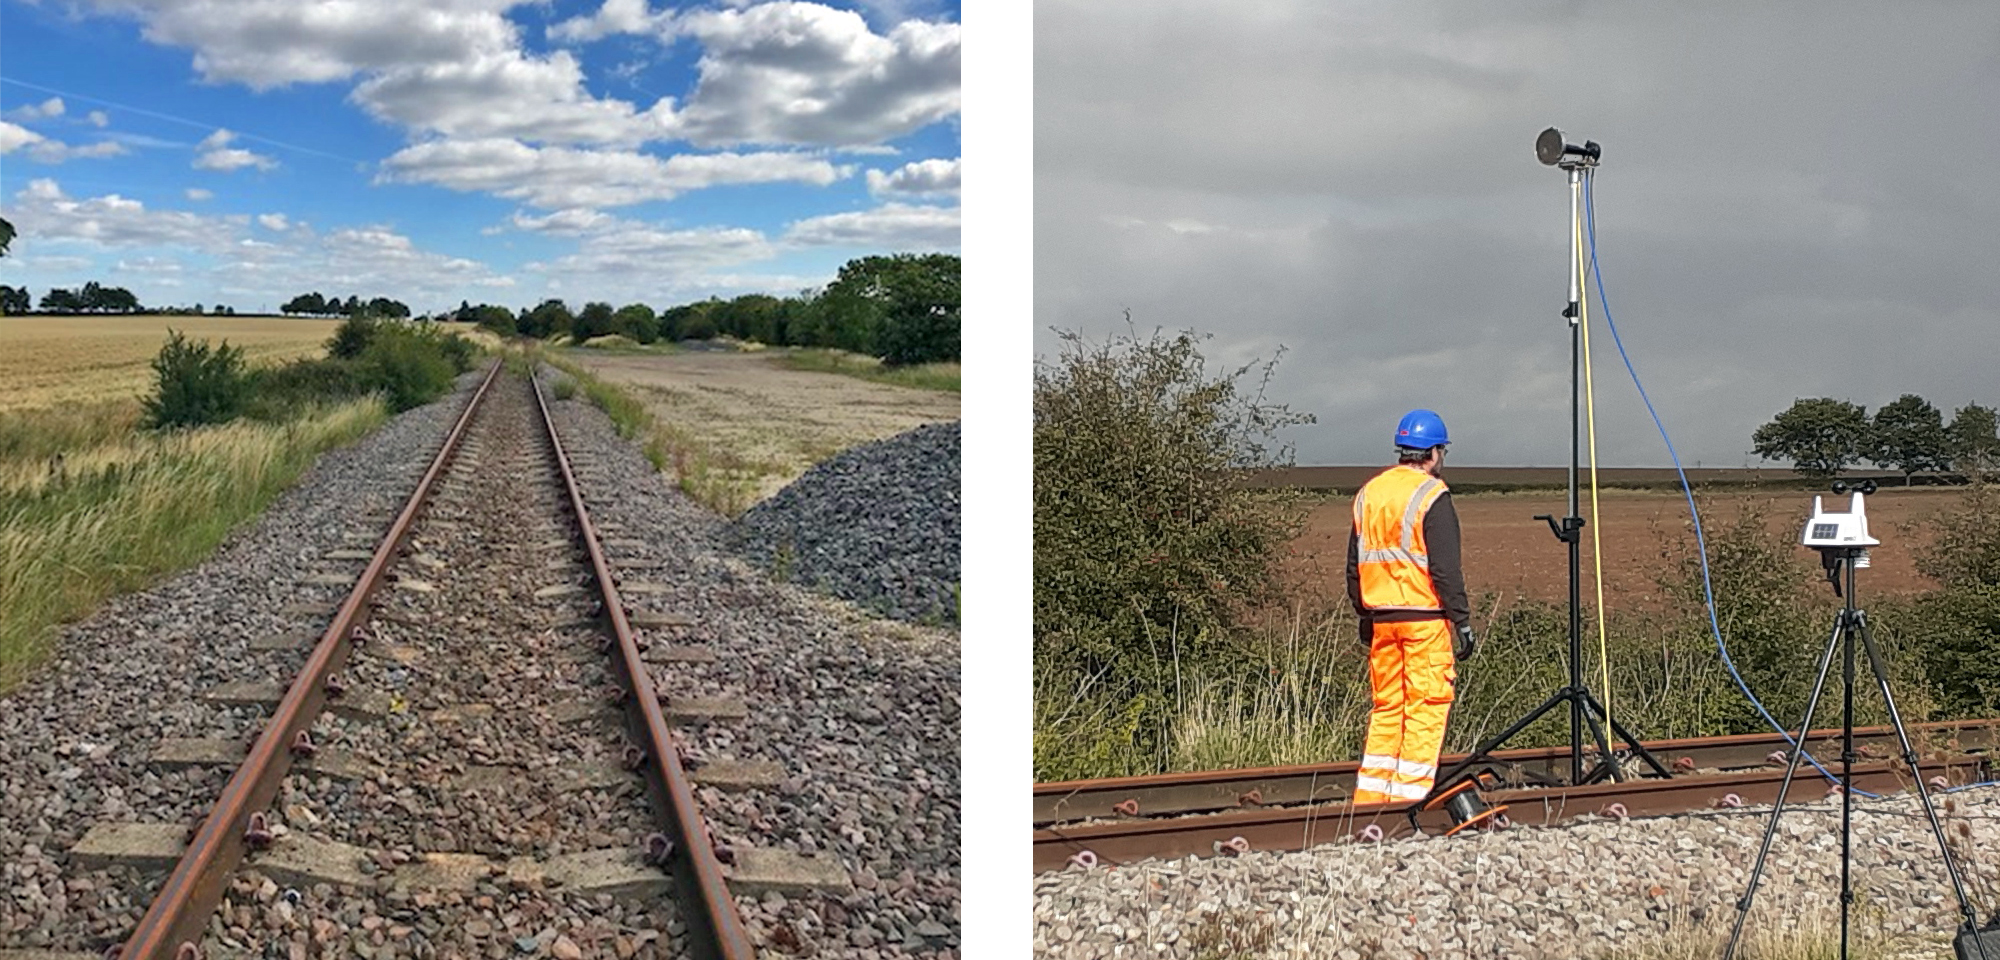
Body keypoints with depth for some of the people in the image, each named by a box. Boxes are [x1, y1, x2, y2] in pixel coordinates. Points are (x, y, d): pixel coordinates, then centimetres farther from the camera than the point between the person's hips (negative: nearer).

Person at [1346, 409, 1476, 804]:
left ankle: (1369, 797, 13)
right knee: (1427, 708, -2)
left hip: (1381, 618, 7)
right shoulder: (1431, 496, -9)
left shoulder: (1368, 493, 12)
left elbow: (1355, 564, 16)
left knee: (1387, 707, 13)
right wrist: (1462, 622, -9)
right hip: (1424, 617, -7)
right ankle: (1409, 798, -3)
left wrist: (1364, 616, 22)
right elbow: (1445, 569, -14)